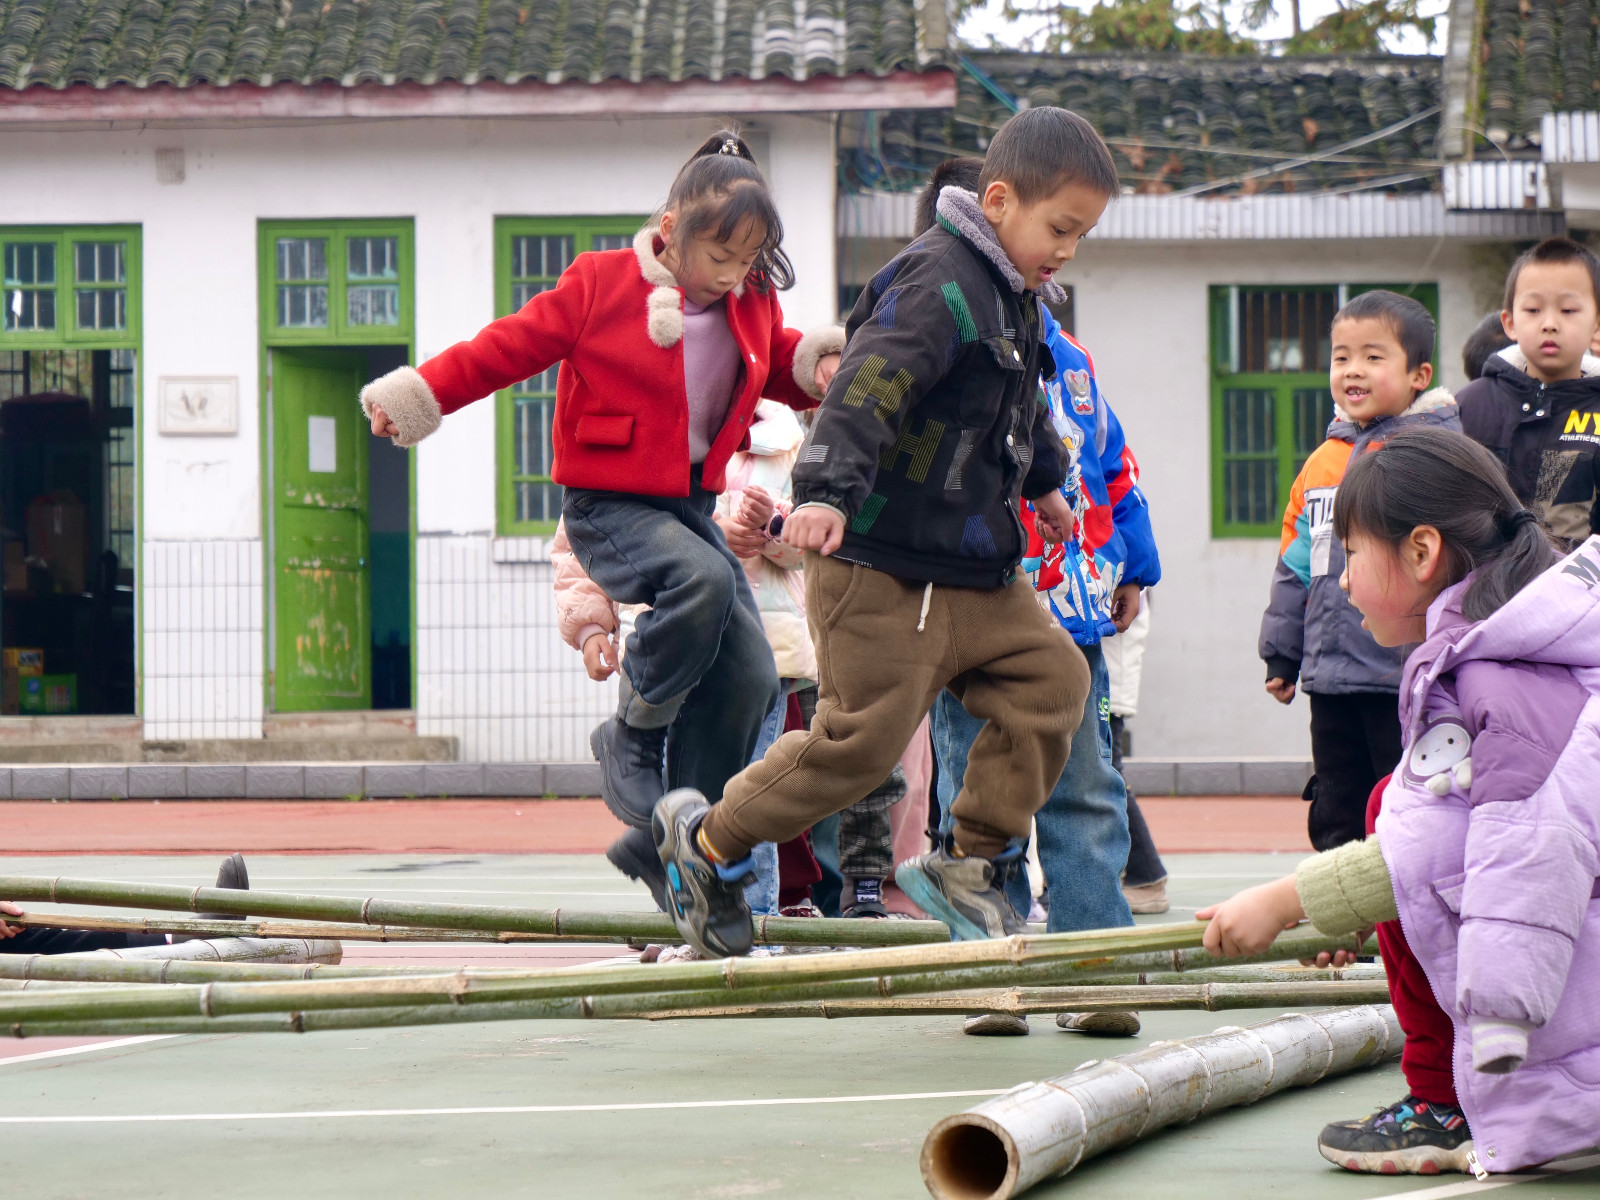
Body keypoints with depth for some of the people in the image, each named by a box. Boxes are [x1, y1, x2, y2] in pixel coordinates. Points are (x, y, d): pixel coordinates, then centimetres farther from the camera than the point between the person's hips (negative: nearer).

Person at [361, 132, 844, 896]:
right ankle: (633, 740, -15)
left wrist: (818, 366, 0)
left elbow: (779, 364, 24)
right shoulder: (600, 286, -8)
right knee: (701, 578, -36)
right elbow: (511, 346, -5)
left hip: (692, 505, 6)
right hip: (608, 507, -6)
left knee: (749, 672, -6)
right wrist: (417, 397, -9)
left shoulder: (752, 306, 8)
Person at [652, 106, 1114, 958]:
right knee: (864, 735, -9)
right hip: (879, 567, -10)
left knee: (1049, 677, -1)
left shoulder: (1013, 299, 14)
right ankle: (705, 840, 9)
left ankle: (971, 860, 8)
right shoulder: (937, 287, -18)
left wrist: (1043, 485, 49)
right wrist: (827, 493, -44)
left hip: (974, 567, 10)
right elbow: (865, 389, -31)